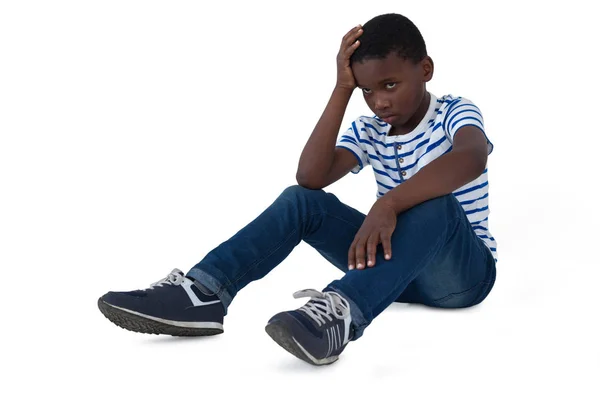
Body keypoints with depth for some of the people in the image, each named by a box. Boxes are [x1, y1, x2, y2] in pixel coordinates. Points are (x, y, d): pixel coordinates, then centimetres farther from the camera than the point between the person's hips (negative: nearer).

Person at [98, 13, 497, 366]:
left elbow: (472, 159, -37)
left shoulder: (454, 112, -10)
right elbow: (310, 177, -14)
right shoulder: (368, 131, 5)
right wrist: (342, 90, -16)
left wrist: (388, 204, -48)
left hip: (462, 273, -4)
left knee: (436, 204, -38)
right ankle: (204, 291, -33)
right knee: (301, 200, -15)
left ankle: (341, 311, -60)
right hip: (396, 268, 5)